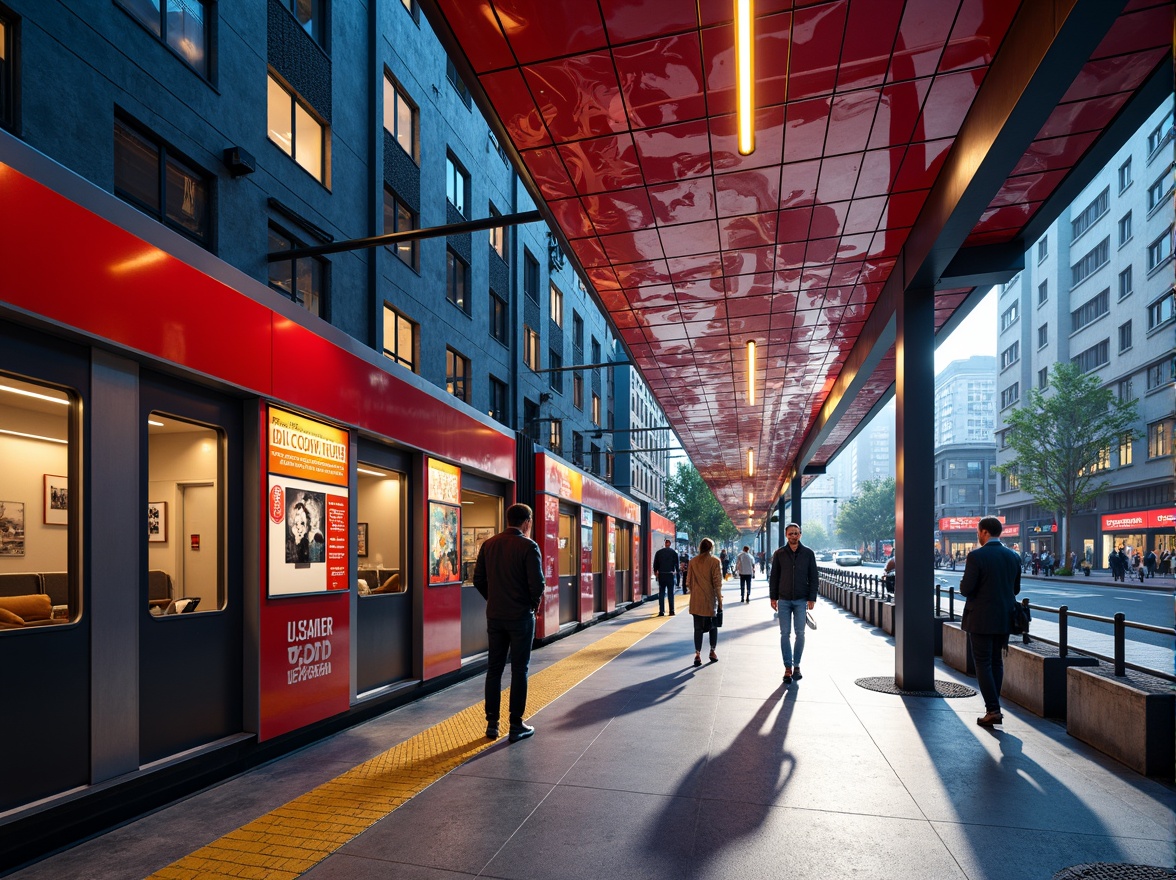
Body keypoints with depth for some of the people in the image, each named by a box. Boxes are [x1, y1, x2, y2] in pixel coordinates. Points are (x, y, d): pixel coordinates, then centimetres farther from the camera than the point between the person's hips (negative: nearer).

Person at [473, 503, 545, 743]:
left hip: (494, 615, 5)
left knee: (494, 669, 12)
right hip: (521, 616, -4)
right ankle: (516, 726, 10)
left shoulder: (489, 544, 3)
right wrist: (534, 604, 1)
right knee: (519, 670, 5)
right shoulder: (528, 546, -13)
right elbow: (538, 583, -17)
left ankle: (492, 724, 18)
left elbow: (478, 579, 5)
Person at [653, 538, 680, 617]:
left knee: (661, 593, 6)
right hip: (671, 574, -1)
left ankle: (661, 611, 1)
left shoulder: (658, 552, 3)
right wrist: (676, 571, 12)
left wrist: (655, 571, 19)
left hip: (661, 575, 1)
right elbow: (677, 563, -1)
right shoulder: (674, 552, -1)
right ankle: (671, 611, 5)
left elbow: (655, 564, 6)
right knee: (671, 593, 6)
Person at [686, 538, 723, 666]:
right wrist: (719, 599, -2)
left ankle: (697, 655, 1)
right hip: (710, 599, -2)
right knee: (713, 627, 16)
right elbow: (717, 582, -9)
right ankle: (712, 652, 23)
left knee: (698, 628, 5)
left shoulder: (693, 561, 1)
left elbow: (688, 582, 4)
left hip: (696, 600, 2)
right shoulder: (714, 561, -8)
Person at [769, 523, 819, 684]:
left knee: (800, 633, 5)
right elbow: (774, 577, 5)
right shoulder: (779, 554, 2)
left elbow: (813, 577, 2)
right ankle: (788, 668, 7)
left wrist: (812, 598, -4)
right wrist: (773, 597, 1)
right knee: (785, 634, 1)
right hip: (784, 600, 0)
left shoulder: (808, 553, 1)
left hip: (801, 600, 0)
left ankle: (796, 665, 18)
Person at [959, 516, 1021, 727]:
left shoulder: (976, 556, -16)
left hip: (981, 619, -6)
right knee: (997, 662, 16)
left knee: (983, 664, 1)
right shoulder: (1013, 556, 4)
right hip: (1005, 619, 6)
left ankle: (993, 710, -2)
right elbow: (1016, 589, 11)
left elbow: (966, 589, -17)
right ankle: (993, 707, 22)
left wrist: (964, 582, 3)